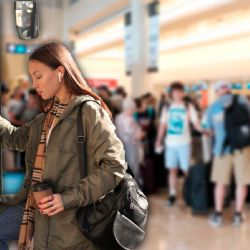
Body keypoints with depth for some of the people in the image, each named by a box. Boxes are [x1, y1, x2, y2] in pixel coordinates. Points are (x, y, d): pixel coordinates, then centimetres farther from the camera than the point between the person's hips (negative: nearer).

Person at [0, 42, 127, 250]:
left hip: (69, 217, -7)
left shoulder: (89, 111, -16)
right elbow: (17, 138, 21)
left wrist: (68, 198, -23)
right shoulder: (48, 114, 10)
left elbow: (114, 166, -20)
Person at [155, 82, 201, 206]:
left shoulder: (188, 107, 1)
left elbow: (196, 123, -7)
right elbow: (162, 125, 12)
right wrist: (159, 140, 7)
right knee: (172, 169, 6)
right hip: (170, 143, 3)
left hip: (184, 143, -2)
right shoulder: (167, 108, 9)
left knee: (187, 170, 0)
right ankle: (172, 194, 13)